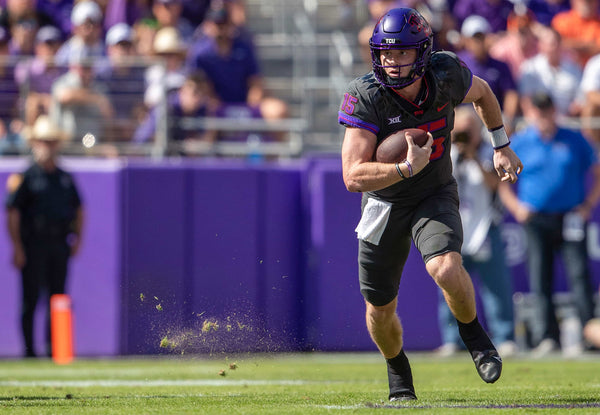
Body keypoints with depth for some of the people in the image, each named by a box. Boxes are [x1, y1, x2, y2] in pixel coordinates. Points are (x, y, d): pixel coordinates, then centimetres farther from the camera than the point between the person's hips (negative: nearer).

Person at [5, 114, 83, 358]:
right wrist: (17, 247, -13)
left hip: (59, 244, 5)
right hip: (33, 244, -5)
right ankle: (29, 349, -1)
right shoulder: (25, 178, -3)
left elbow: (78, 209, 23)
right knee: (31, 299, -5)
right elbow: (12, 212, -7)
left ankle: (53, 347, 9)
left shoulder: (65, 178, 14)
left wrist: (77, 237, 10)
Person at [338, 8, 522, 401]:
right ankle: (398, 373, 40)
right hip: (385, 204, 0)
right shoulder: (365, 97, -26)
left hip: (436, 197, 0)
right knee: (380, 310, 8)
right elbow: (353, 177, -30)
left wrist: (502, 146, 10)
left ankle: (473, 333, 1)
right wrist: (407, 169, -40)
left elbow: (482, 93, 8)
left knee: (446, 269, -29)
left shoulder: (446, 75, -18)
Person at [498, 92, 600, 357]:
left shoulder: (575, 141, 8)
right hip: (536, 220, 1)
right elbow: (502, 181, 14)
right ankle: (547, 337, -1)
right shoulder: (517, 144, 8)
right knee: (540, 280, -4)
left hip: (571, 216, -1)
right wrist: (516, 207, -1)